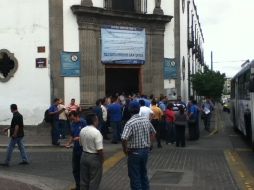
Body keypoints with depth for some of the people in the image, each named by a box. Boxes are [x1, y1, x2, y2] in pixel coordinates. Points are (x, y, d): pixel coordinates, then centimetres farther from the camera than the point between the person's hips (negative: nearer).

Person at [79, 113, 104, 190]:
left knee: (84, 179, 16)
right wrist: (102, 159, -8)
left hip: (84, 156, 7)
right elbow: (99, 149, -22)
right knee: (94, 180, 5)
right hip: (94, 158, -7)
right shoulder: (96, 132, -22)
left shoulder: (82, 131, 1)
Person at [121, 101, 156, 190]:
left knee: (135, 176, 5)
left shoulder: (130, 123, -20)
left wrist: (125, 149, -13)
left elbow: (124, 139, -30)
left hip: (134, 152, -6)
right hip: (146, 150, 6)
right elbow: (153, 132, 14)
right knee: (144, 173, 22)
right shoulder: (146, 120, 0)